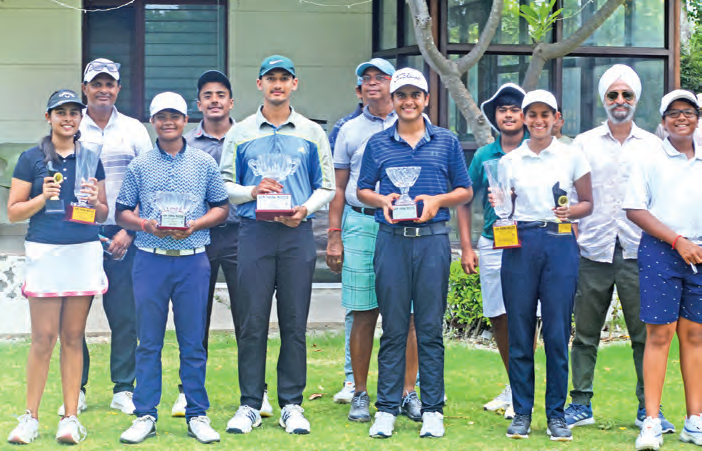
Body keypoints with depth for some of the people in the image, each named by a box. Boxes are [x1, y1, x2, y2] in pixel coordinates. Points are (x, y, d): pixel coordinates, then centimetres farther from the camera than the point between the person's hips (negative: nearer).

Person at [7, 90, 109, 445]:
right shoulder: (31, 159, 5)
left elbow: (103, 215, 16)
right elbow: (13, 212, 5)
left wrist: (93, 201, -5)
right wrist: (44, 198, -11)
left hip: (84, 252, 2)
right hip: (45, 252, -2)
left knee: (73, 337, 5)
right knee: (43, 337, -4)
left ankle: (71, 417, 10)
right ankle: (30, 417, 7)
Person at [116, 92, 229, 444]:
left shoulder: (204, 163, 7)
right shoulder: (139, 166, 8)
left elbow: (221, 208, 9)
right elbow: (122, 213, 9)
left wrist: (196, 224, -9)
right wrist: (146, 225, -10)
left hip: (192, 260, 0)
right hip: (150, 260, 0)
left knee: (193, 342, 3)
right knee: (148, 342, 3)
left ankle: (197, 415, 11)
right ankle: (145, 415, 10)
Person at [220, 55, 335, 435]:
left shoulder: (311, 133, 10)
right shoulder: (240, 133, 10)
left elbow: (327, 186, 10)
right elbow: (223, 184, 9)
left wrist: (305, 209, -8)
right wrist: (251, 192, -10)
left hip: (297, 234, 0)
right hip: (254, 232, 0)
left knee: (295, 321, 2)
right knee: (251, 321, -2)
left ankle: (292, 404, 9)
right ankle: (250, 405, 6)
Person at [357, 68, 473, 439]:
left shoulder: (446, 141, 9)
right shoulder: (378, 144, 10)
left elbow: (465, 191, 11)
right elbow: (362, 190, 15)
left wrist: (437, 200, -7)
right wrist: (382, 200, -5)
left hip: (432, 240, 0)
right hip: (391, 240, 0)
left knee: (431, 328, 2)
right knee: (393, 328, 2)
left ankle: (432, 410, 7)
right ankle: (386, 409, 8)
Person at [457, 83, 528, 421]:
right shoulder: (484, 156, 8)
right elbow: (465, 202, 15)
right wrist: (466, 247, 8)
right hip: (491, 243, 4)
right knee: (498, 318, 9)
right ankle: (514, 387, 26)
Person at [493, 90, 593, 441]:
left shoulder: (572, 157, 5)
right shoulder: (510, 161, 9)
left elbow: (588, 203, 8)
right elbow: (507, 209, 14)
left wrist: (570, 211, -12)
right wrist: (498, 204, -7)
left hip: (559, 244, -1)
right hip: (520, 244, 1)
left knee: (557, 332, -2)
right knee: (519, 331, 2)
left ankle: (556, 414, 9)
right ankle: (521, 413, 12)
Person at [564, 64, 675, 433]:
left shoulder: (653, 146, 10)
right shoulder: (584, 144, 10)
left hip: (638, 252, 0)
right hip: (593, 252, 0)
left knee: (645, 333, -1)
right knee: (585, 333, 3)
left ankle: (648, 408, 7)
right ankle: (580, 404, 12)